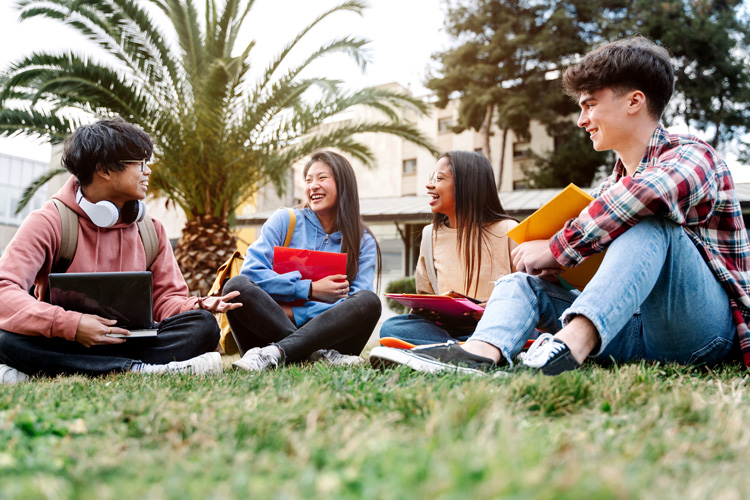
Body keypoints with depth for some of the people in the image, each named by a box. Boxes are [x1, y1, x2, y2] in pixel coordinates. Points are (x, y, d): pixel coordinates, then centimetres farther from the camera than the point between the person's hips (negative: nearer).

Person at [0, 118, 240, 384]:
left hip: (129, 341, 4)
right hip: (66, 344, -3)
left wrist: (195, 306, -16)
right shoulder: (47, 223, -6)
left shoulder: (151, 230, 9)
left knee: (203, 325, -21)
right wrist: (69, 324, -34)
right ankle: (140, 369, -36)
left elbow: (165, 298, 8)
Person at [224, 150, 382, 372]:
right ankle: (319, 355, -33)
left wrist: (294, 313, -13)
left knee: (369, 301, -27)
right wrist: (310, 289, -11)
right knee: (237, 286, -24)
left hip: (326, 334, 0)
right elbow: (251, 272, -5)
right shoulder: (285, 220, 8)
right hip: (272, 327, 0)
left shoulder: (363, 243, 8)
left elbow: (352, 306, -4)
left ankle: (276, 352, -33)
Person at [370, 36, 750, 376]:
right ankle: (482, 351, -37)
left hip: (704, 326, -7)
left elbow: (647, 192, -29)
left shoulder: (692, 155, -4)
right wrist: (557, 265, -5)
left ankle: (573, 342, -47)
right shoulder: (612, 186, 21)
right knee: (522, 281, -5)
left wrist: (556, 250, -21)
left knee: (649, 220, -29)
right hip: (629, 333, 7)